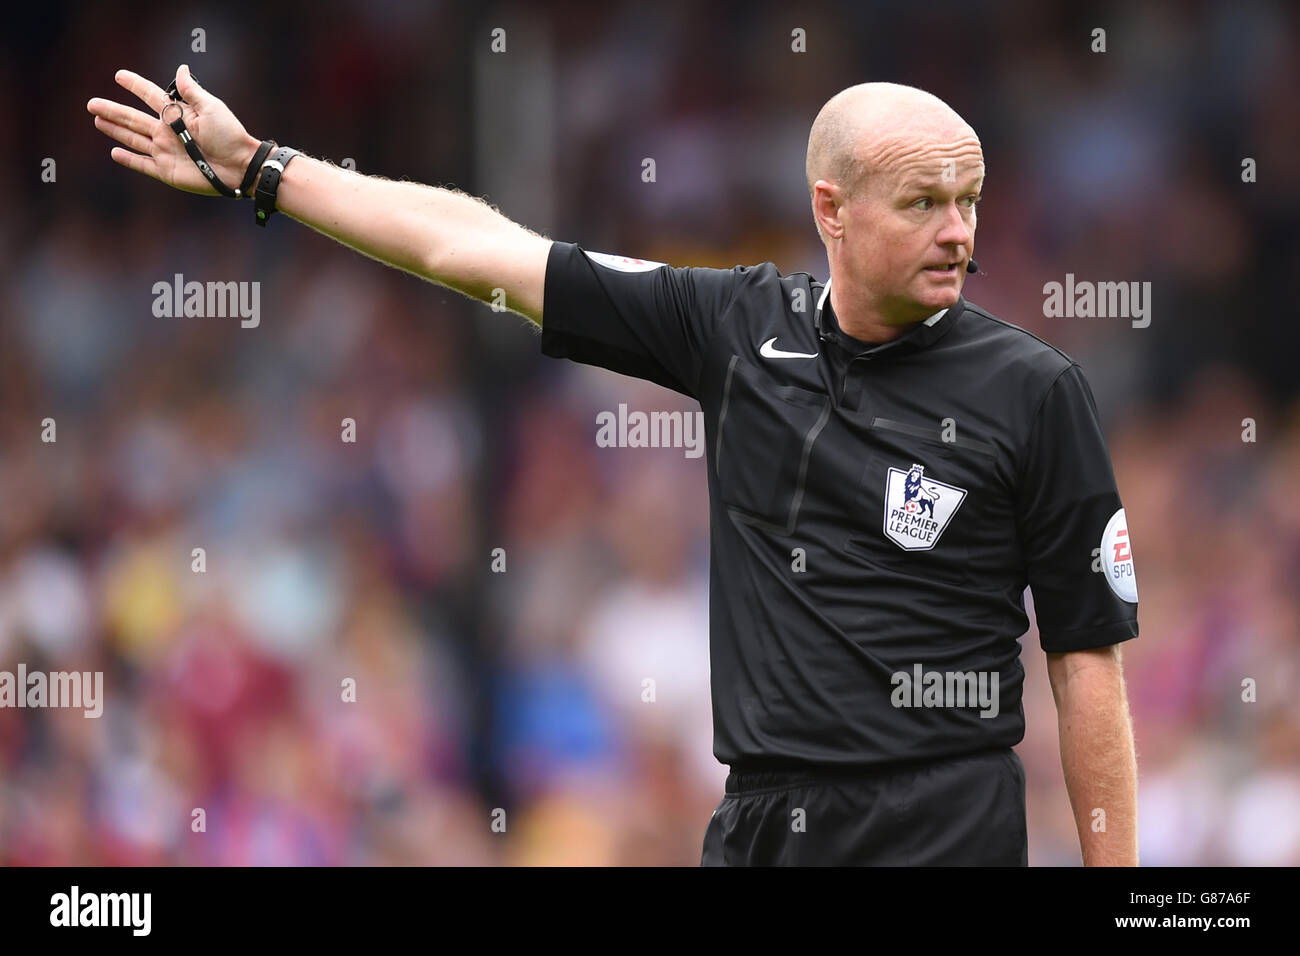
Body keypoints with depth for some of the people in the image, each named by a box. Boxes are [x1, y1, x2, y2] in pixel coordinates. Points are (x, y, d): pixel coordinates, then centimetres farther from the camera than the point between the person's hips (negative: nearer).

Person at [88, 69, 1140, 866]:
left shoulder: (1033, 391, -5)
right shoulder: (741, 325, 6)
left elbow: (1089, 659, -3)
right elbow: (477, 248, 11)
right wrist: (252, 166, 15)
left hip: (942, 831, -4)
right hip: (755, 825, 4)